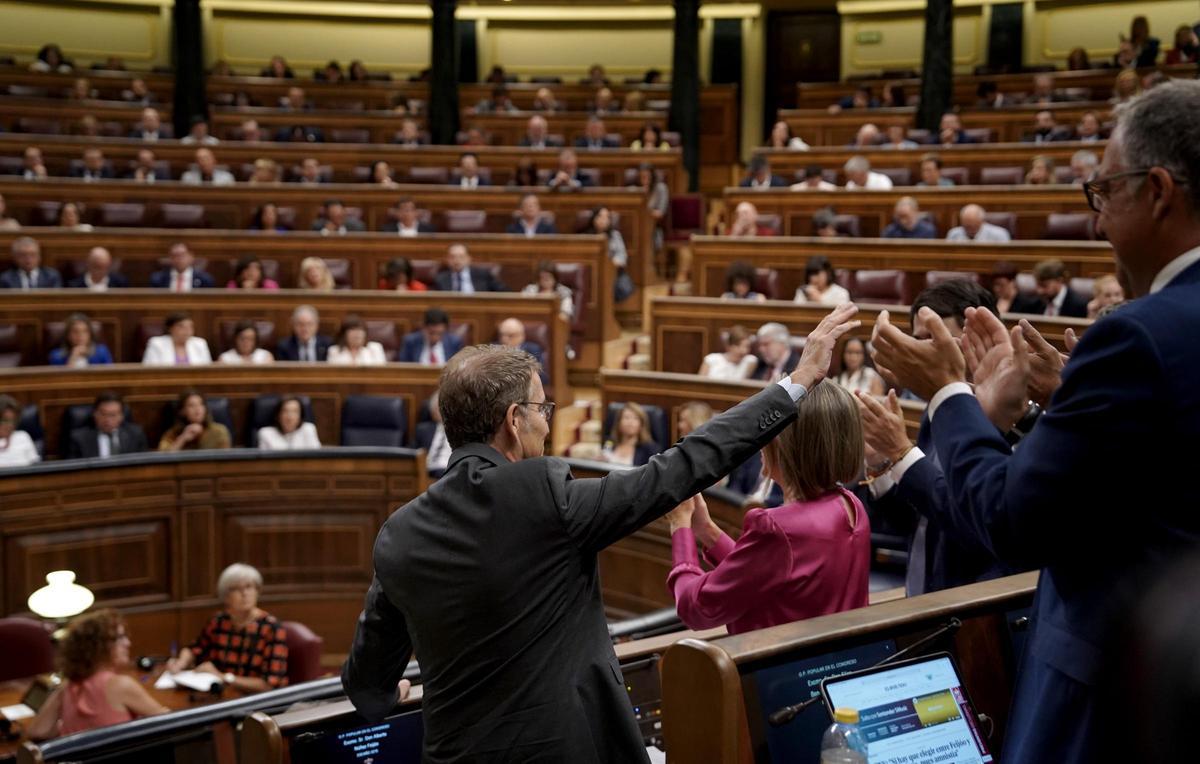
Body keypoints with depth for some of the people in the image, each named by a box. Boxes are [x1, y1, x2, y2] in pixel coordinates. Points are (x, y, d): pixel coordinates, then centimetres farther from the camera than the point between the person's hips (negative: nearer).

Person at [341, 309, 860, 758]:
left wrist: (382, 695, 33)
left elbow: (367, 688, 9)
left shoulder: (398, 536, -3)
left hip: (457, 750, 5)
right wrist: (802, 380, -7)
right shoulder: (544, 496, -18)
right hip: (564, 746, -5)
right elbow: (684, 467, -14)